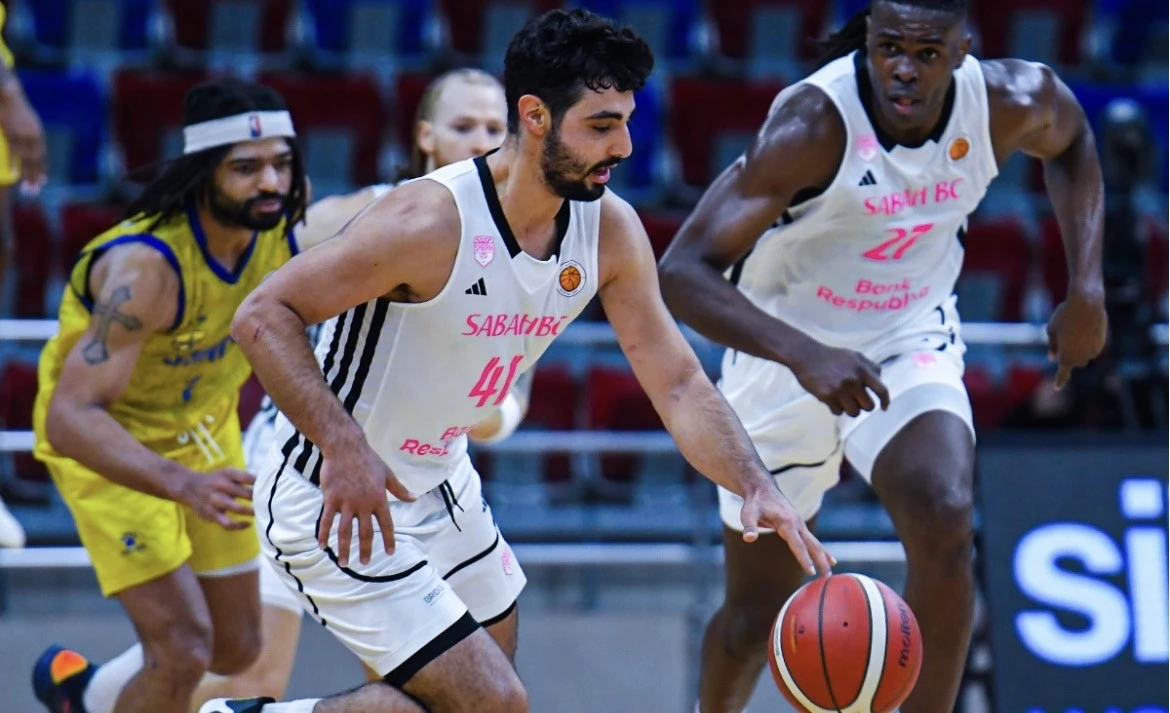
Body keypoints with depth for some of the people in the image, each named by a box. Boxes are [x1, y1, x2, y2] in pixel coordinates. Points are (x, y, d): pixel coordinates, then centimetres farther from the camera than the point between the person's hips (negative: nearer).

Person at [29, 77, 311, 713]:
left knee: (236, 649, 14)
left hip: (201, 428, 7)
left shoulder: (277, 223, -16)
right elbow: (70, 417, -43)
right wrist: (185, 485, -56)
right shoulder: (144, 266, -36)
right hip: (104, 442, -7)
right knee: (183, 650, -18)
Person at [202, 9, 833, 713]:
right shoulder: (431, 222, -29)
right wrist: (342, 447, -35)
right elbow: (264, 316, -25)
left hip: (441, 486, 9)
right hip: (337, 501, -9)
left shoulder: (611, 230, -7)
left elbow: (679, 382, -3)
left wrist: (758, 487, -18)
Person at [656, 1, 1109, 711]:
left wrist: (1086, 289, 0)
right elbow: (683, 273, -35)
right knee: (757, 616, 7)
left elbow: (1071, 140, 9)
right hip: (787, 357, -2)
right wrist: (805, 356, -49)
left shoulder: (1010, 105, -18)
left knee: (946, 527, -27)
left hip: (913, 344, 2)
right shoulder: (812, 125, -32)